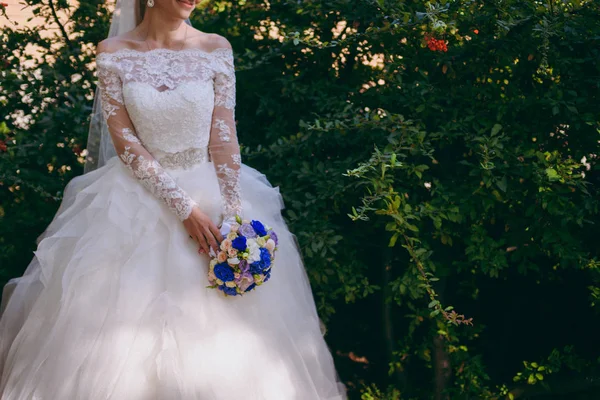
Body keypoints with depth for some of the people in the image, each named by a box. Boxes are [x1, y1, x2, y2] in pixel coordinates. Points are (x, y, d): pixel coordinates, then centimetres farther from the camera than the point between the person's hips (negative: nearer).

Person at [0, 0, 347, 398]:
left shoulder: (216, 49, -3)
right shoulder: (113, 53, -7)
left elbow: (224, 137, -6)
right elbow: (124, 140, -10)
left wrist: (232, 215, -15)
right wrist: (182, 207, -17)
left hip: (210, 190, 1)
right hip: (138, 195, -1)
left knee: (219, 327, 4)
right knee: (127, 318, 3)